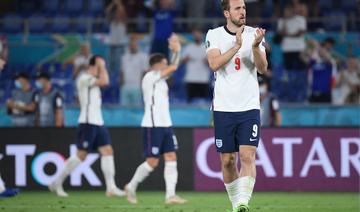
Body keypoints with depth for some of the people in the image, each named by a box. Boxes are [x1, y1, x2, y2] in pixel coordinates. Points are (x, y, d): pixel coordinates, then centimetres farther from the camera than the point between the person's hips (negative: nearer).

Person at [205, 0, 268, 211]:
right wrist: (237, 46, -24)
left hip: (250, 108, 0)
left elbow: (263, 68, -6)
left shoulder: (254, 34, 3)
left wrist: (255, 46, -24)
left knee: (248, 156, -15)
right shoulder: (214, 35, 1)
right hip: (223, 108, 0)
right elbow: (214, 64, -15)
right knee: (228, 161, 5)